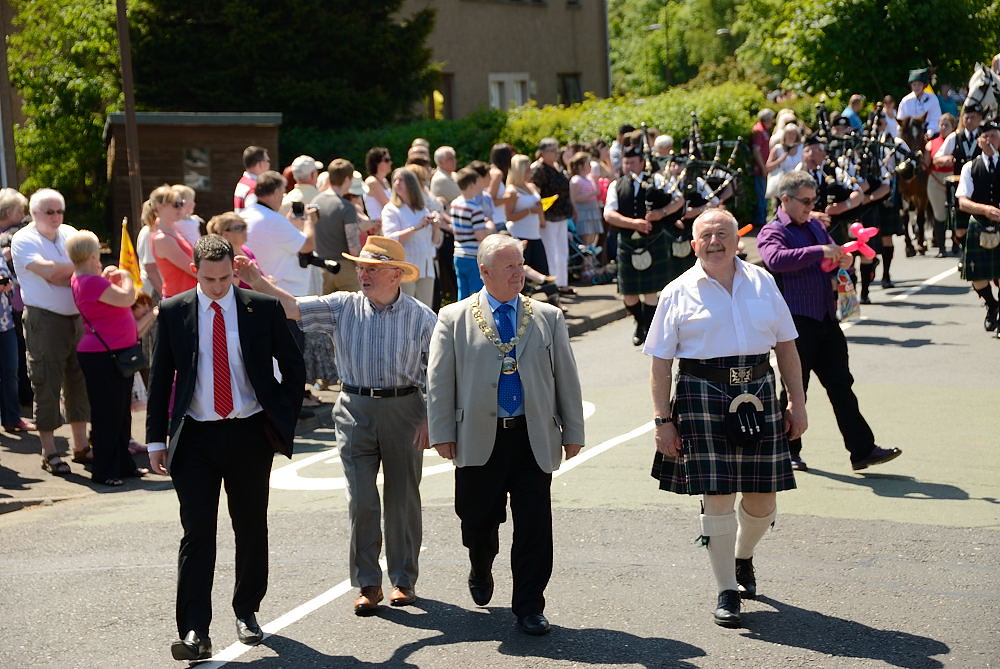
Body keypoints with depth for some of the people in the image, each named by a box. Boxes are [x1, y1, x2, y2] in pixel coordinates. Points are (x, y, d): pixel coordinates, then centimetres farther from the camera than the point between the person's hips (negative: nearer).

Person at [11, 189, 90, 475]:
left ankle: (81, 446, 19)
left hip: (77, 317, 6)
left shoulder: (69, 233, 12)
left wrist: (62, 275, -16)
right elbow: (48, 270, -20)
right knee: (47, 384, -2)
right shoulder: (23, 240, -6)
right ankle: (49, 452, 5)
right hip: (44, 320, -6)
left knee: (79, 380, 9)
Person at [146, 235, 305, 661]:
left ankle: (246, 612, 29)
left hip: (250, 434, 1)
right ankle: (194, 632, -9)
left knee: (251, 529, 12)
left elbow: (294, 366, 9)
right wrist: (156, 438, 0)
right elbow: (160, 378, 5)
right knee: (196, 533, -6)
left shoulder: (263, 309, -1)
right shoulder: (174, 313, 1)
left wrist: (283, 419, 3)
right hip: (195, 437, -1)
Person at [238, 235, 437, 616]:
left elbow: (433, 375, 1)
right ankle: (367, 583, 10)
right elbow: (294, 309, -8)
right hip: (356, 409, 1)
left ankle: (404, 580, 21)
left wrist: (428, 420, -6)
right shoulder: (343, 307, 2)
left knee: (403, 498, 8)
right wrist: (258, 283, -20)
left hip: (403, 409, -1)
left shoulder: (421, 317, -1)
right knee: (361, 500, 0)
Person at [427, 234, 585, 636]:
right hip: (479, 439, -1)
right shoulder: (454, 319, 4)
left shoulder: (548, 317, 10)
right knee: (478, 520, 8)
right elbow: (439, 381, 2)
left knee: (534, 527, -1)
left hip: (534, 439, 1)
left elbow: (566, 378, 11)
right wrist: (442, 433, -4)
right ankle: (481, 572, 40)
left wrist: (573, 432, 8)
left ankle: (529, 607, 9)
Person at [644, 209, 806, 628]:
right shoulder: (679, 293, 2)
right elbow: (660, 363, 0)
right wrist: (663, 421, -5)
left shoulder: (761, 283, 11)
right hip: (703, 396, -3)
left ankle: (743, 558, 39)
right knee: (717, 497, -5)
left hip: (758, 395, 3)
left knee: (762, 500, 7)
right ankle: (727, 592, 8)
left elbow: (786, 345, 14)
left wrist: (797, 401, 9)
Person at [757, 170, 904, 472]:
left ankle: (862, 449, 5)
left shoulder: (816, 226, 18)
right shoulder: (772, 232, -6)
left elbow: (834, 260, 30)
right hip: (797, 320, -7)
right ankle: (788, 452, 15)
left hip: (826, 320, 7)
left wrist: (843, 261, 5)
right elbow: (775, 259, -28)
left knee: (841, 384, 5)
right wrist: (820, 251, -31)